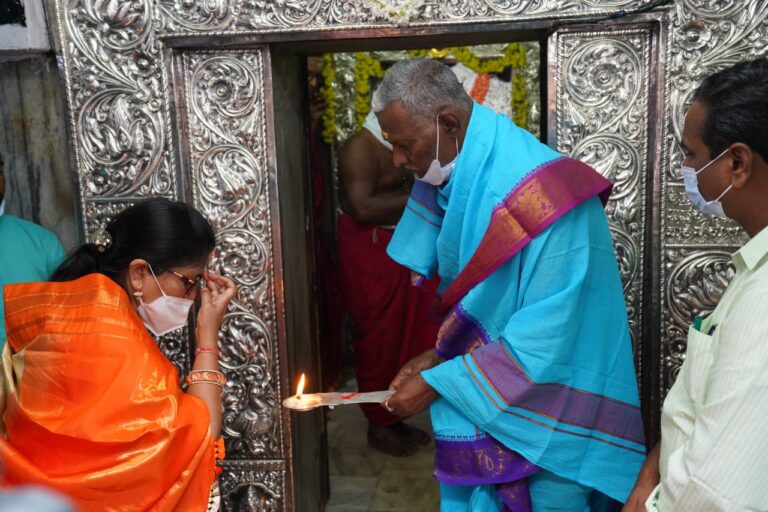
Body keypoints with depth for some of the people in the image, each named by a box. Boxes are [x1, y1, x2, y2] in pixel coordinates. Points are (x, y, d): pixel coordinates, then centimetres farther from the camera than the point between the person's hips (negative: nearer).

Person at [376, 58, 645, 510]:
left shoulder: (540, 194, -26)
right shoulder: (458, 179, -1)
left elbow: (543, 342, -26)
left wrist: (436, 383, -19)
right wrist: (439, 355, -2)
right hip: (482, 397, 7)